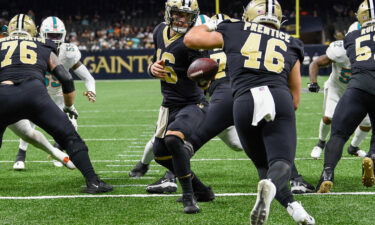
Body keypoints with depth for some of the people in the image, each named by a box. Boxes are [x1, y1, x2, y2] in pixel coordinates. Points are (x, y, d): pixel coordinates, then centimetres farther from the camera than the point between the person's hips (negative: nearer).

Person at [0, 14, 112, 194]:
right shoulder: (44, 48, 28)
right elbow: (66, 80, 26)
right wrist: (69, 107, 41)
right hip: (34, 92, -1)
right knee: (70, 137, 6)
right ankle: (93, 181, -3)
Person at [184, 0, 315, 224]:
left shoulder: (234, 32, 20)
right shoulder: (290, 45, 24)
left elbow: (190, 39, 28)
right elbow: (295, 100, 23)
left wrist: (209, 26, 46)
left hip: (244, 102, 0)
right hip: (280, 98, 0)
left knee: (263, 164, 16)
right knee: (281, 162, -6)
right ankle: (271, 186, -41)